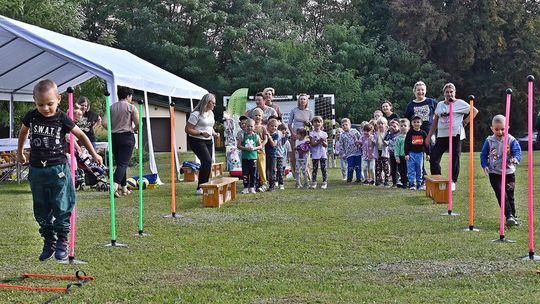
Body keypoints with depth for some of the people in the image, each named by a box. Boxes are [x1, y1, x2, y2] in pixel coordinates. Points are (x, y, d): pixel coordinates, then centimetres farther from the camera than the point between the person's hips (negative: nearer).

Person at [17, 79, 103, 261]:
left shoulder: (62, 119, -8)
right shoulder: (31, 117, -1)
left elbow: (81, 135, 5)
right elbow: (23, 132, 21)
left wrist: (94, 154, 9)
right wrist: (20, 153, 29)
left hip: (58, 169, -3)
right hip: (36, 170, 3)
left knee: (62, 208, -1)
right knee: (41, 210, 9)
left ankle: (62, 241, 12)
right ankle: (49, 242, 21)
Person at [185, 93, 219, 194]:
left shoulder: (211, 113, 12)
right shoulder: (196, 114, -14)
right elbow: (188, 129, -15)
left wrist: (214, 133, 6)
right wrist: (201, 133, -24)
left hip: (208, 141, 8)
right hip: (197, 141, -8)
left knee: (207, 163, 4)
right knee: (207, 161, -20)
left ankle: (204, 187, 14)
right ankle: (200, 188, -13)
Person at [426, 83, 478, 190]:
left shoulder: (460, 103, -2)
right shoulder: (440, 104, 13)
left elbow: (475, 111, 1)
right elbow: (435, 121, 18)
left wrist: (465, 122, -6)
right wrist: (429, 136, 15)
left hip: (455, 135, -5)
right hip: (441, 136, 5)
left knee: (455, 159, 0)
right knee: (433, 158, -3)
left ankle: (453, 182, 12)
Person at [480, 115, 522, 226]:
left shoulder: (511, 140, -5)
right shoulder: (489, 141, 0)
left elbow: (517, 152, -12)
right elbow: (483, 155, 7)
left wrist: (515, 159, -34)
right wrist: (485, 166, -8)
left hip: (509, 172, 0)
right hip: (494, 174, 0)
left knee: (509, 195, 7)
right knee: (501, 195, -12)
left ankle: (513, 216, 21)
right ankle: (509, 216, -12)